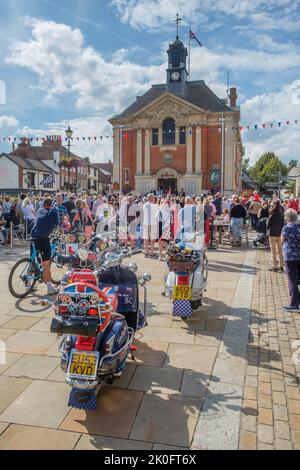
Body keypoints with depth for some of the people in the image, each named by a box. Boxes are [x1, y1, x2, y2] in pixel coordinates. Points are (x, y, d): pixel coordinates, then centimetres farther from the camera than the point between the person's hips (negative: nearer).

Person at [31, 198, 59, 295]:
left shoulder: (39, 210, 18)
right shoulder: (54, 211, 3)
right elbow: (57, 224, 1)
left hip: (33, 237, 6)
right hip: (44, 238, -6)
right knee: (46, 264, -2)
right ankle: (50, 288, 2)